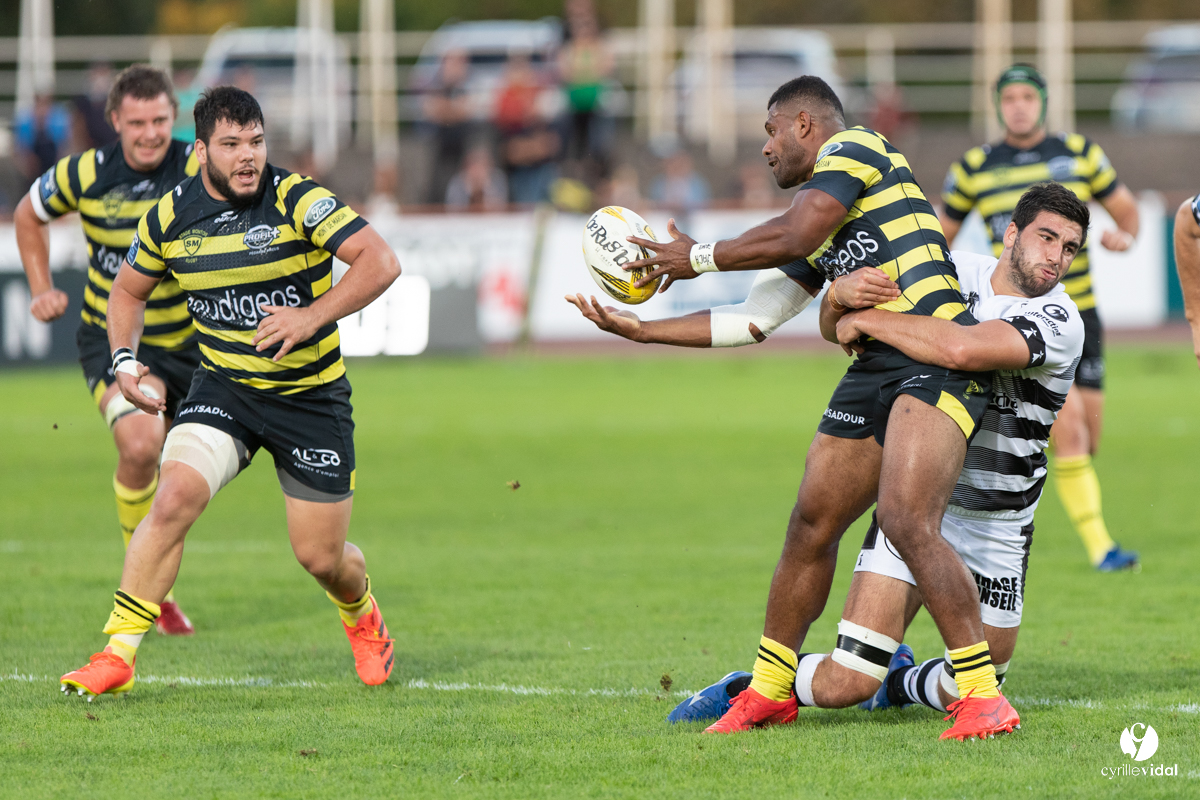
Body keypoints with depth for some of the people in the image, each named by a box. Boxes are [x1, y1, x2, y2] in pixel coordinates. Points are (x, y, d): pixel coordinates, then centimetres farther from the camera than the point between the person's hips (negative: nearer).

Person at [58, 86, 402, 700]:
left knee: (321, 557, 2)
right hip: (223, 388, 2)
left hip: (312, 394, -2)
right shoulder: (171, 217, -4)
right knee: (174, 497, -23)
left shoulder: (296, 200, -15)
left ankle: (363, 617, 40)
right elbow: (129, 289, 15)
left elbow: (381, 262, -22)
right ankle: (117, 655, -19)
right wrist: (124, 359, 0)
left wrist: (314, 315, -33)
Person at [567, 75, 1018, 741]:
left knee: (907, 522, -24)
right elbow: (751, 320, 27)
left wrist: (698, 258, 3)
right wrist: (638, 329, 26)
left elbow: (793, 237, -12)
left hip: (937, 360, -10)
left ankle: (982, 696, -22)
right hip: (871, 373, 10)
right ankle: (769, 692, 27)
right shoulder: (814, 239, 25)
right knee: (811, 527, 12)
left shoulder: (853, 148, -1)